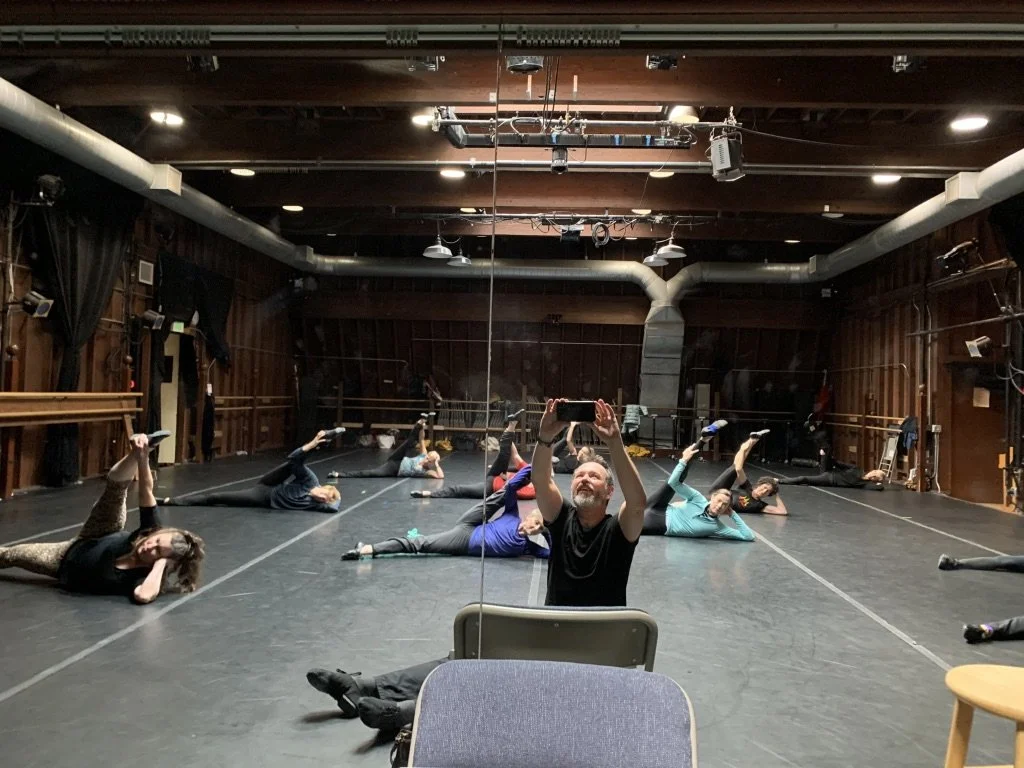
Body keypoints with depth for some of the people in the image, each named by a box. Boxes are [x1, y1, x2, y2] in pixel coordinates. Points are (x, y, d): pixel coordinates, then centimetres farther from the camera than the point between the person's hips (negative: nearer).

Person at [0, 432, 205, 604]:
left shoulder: (145, 576, -40)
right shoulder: (153, 530, -28)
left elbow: (143, 595, -64)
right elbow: (146, 491, -33)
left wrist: (161, 564, -53)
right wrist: (141, 457, -47)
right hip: (87, 543, 3)